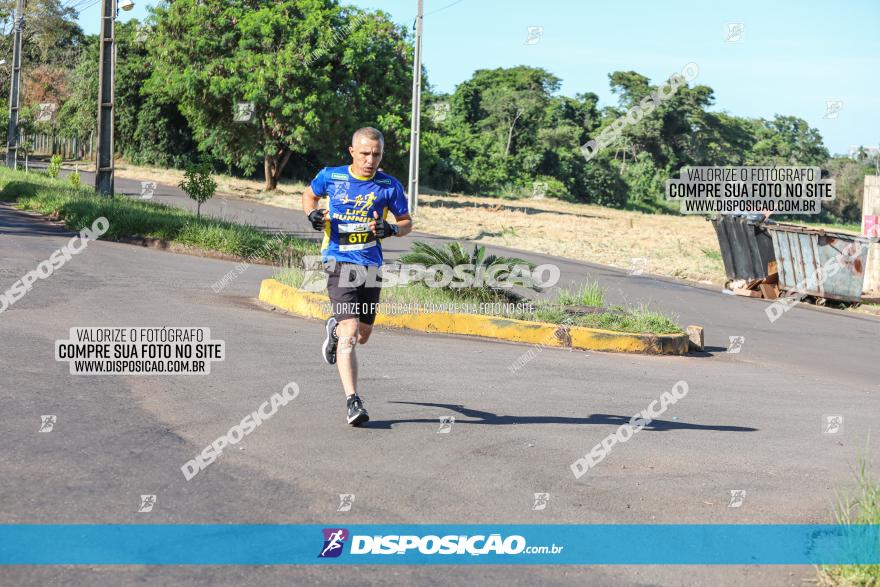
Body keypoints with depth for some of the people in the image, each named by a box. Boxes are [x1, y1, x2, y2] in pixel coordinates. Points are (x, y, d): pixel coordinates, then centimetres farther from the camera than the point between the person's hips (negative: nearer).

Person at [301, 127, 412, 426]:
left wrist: (391, 229, -15)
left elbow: (407, 222, 8)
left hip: (371, 266, 3)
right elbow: (309, 194, 18)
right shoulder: (331, 176, -2)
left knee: (362, 336, 14)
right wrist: (312, 214, -4)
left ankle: (335, 329, 49)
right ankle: (352, 401, -15)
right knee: (350, 332, -17)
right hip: (339, 263, -3)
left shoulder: (389, 186, -1)